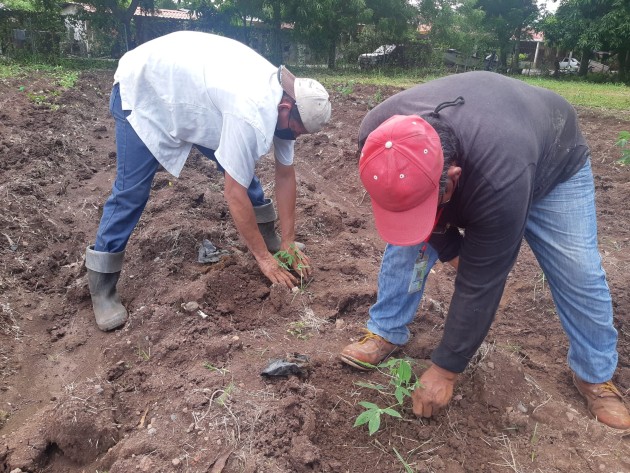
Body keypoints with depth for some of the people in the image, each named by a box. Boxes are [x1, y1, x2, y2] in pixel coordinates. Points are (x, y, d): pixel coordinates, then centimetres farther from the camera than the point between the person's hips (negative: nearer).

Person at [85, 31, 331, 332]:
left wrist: (287, 243, -6)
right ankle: (101, 286, 3)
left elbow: (285, 174, -6)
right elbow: (235, 193, -34)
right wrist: (263, 258, -24)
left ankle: (268, 235, 20)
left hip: (192, 88, 8)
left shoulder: (283, 98, -12)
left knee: (240, 165, 2)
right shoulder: (251, 113, -40)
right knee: (131, 190, -10)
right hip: (143, 88, -7)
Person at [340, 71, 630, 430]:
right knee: (405, 239, -11)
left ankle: (596, 376, 15)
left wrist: (445, 369, -28)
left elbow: (481, 282, -38)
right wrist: (449, 248, -11)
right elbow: (403, 209, -14)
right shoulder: (378, 137, -35)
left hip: (553, 164, -3)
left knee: (578, 272, -9)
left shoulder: (499, 179, -48)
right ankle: (386, 334, 6)